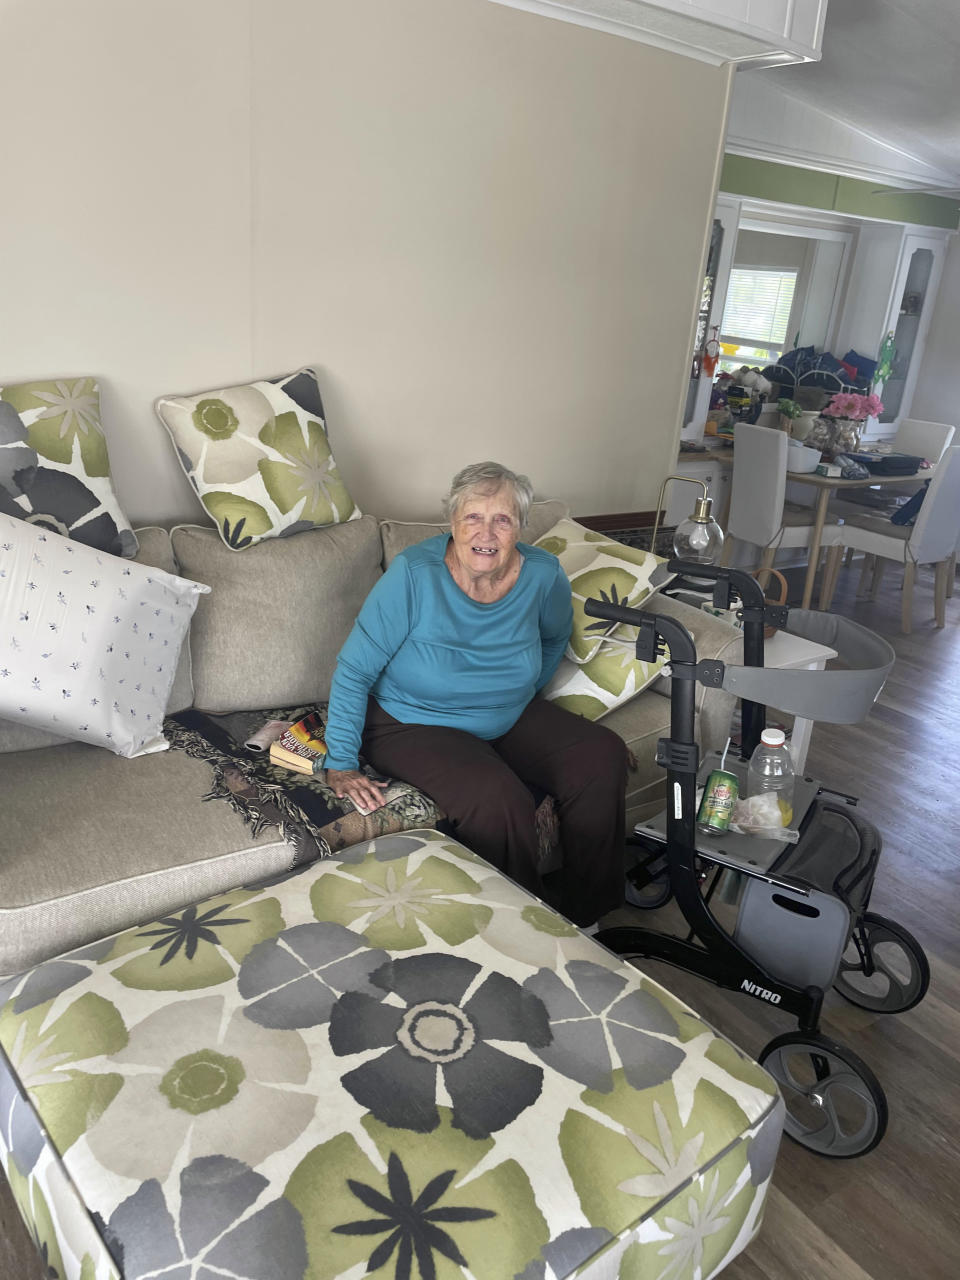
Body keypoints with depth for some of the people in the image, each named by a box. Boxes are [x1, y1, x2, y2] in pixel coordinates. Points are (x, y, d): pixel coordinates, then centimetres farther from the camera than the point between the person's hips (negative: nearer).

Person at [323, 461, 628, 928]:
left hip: (509, 719, 6)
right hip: (412, 724, -5)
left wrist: (525, 693, 10)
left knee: (603, 755, -11)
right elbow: (354, 670, -19)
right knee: (498, 797, -30)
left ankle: (583, 917, 6)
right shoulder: (414, 574, -23)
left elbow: (555, 635, 14)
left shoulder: (543, 575, -10)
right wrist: (341, 765, -20)